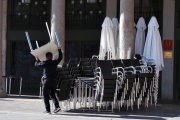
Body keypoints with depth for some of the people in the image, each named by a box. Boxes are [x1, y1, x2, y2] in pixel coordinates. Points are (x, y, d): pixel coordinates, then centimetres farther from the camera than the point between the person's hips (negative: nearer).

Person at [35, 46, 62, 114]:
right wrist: (59, 50, 35)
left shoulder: (44, 63, -1)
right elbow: (60, 58, 27)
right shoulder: (55, 62, 8)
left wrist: (37, 60, 38)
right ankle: (57, 106, -2)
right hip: (54, 80, 4)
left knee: (45, 96, 3)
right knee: (52, 95, 17)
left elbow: (36, 64, 17)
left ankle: (48, 110, 0)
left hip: (47, 81, -4)